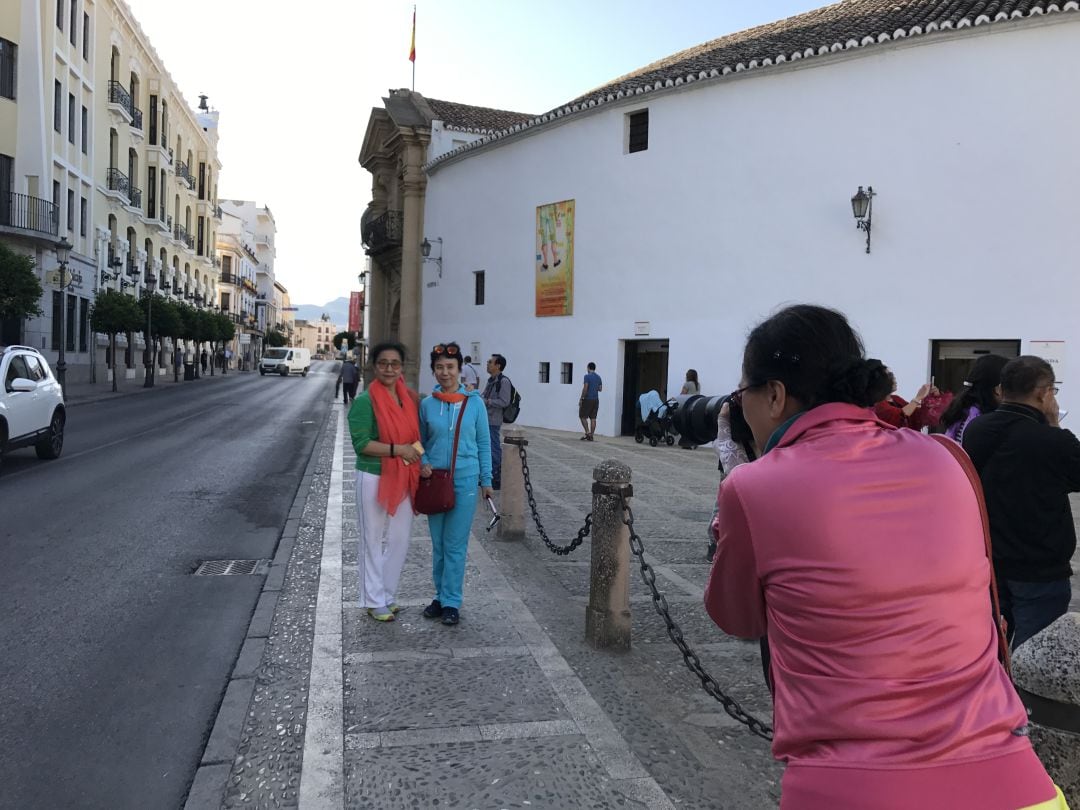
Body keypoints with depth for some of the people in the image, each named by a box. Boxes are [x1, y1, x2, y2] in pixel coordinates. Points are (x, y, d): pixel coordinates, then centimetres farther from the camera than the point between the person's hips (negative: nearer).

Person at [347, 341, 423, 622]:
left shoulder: (408, 397, 6)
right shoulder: (365, 401, -12)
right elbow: (361, 443, -17)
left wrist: (419, 459, 6)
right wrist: (398, 449, -22)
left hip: (403, 479, 6)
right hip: (374, 479, -6)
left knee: (399, 539, 12)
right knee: (374, 541, 6)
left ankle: (387, 595, 29)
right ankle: (374, 601, 19)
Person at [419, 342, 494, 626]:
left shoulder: (474, 402, -4)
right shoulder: (427, 404, 1)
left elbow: (483, 443, 2)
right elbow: (421, 441, 11)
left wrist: (486, 480, 2)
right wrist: (423, 463, -8)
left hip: (465, 480, -2)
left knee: (455, 545, 1)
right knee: (438, 543, 12)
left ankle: (451, 602, 12)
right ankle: (441, 595, 27)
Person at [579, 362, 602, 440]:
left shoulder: (587, 376, -10)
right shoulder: (598, 377, 11)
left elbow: (585, 388, -17)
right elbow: (600, 389, 15)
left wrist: (581, 399, -12)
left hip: (587, 399, -6)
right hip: (596, 400, 6)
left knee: (583, 416, 2)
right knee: (593, 418, 5)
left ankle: (587, 433, -9)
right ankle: (591, 435, 5)